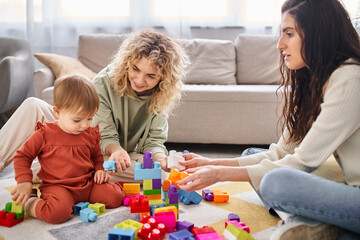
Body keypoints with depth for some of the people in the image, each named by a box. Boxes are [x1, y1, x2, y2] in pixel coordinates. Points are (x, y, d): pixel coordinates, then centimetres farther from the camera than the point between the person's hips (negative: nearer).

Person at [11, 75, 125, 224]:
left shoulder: (91, 134, 6)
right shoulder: (45, 134, -7)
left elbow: (97, 157, 25)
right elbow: (22, 156, 2)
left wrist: (100, 170, 3)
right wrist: (24, 182, -8)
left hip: (87, 184, 5)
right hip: (57, 187, -5)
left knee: (115, 197, -12)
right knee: (58, 212, -34)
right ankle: (29, 205, -5)